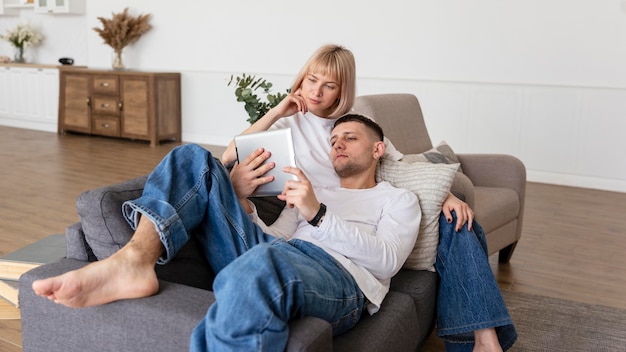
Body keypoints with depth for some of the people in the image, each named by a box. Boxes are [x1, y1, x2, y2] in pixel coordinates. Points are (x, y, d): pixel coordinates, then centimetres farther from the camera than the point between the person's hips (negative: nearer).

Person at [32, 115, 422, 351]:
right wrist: (239, 201, 3)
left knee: (261, 264, -44)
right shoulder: (313, 193, 37)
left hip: (341, 278, -6)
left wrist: (318, 215, -10)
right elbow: (271, 239, 20)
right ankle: (134, 261, -25)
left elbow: (387, 260, 0)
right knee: (194, 158, -1)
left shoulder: (399, 199, 22)